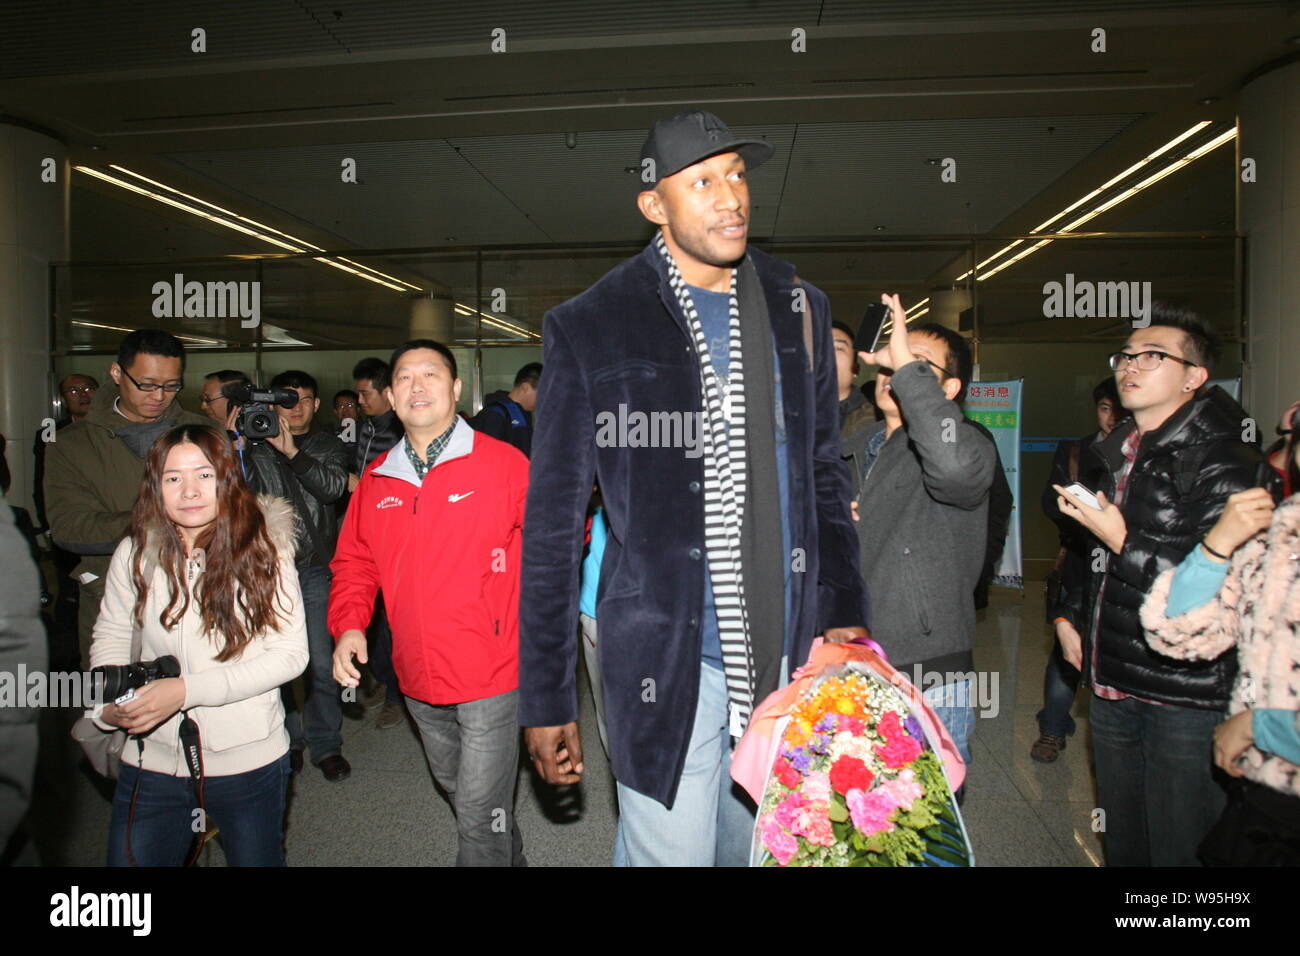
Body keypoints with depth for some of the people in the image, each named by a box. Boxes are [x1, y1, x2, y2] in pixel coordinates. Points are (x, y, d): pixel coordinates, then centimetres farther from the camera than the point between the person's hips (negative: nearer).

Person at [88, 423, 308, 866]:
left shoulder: (263, 548, -13)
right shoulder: (135, 553, -6)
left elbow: (291, 654, -15)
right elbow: (111, 634, 10)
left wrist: (190, 690, -22)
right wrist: (108, 702, -8)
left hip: (248, 760, -1)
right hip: (153, 761, 2)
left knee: (257, 858, 19)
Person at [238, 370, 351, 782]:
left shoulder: (329, 447, 9)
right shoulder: (257, 446, 8)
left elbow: (333, 487, -9)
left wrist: (293, 453, -18)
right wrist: (237, 450, -16)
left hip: (316, 571, 0)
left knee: (323, 665, -1)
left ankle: (326, 744, 13)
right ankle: (287, 740, 21)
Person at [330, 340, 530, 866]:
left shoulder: (502, 463, -11)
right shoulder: (376, 479, 4)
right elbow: (355, 562, 11)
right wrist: (348, 625, -3)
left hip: (490, 674, -6)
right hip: (418, 677, 6)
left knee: (480, 814, 1)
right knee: (454, 788, 26)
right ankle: (511, 854, 51)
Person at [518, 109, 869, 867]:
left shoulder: (799, 308, 6)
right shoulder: (590, 329, -6)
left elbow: (825, 476, 13)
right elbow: (553, 525, -3)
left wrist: (844, 611, 3)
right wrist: (547, 697, -3)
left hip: (791, 653, 4)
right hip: (667, 661, -3)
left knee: (755, 846, 20)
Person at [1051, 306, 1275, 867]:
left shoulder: (1225, 463, -11)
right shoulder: (1108, 457, 13)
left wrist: (1124, 542, -19)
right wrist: (1068, 615, 13)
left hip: (1186, 695, -7)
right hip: (1109, 684, 7)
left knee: (1177, 849, 4)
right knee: (1121, 845, 20)